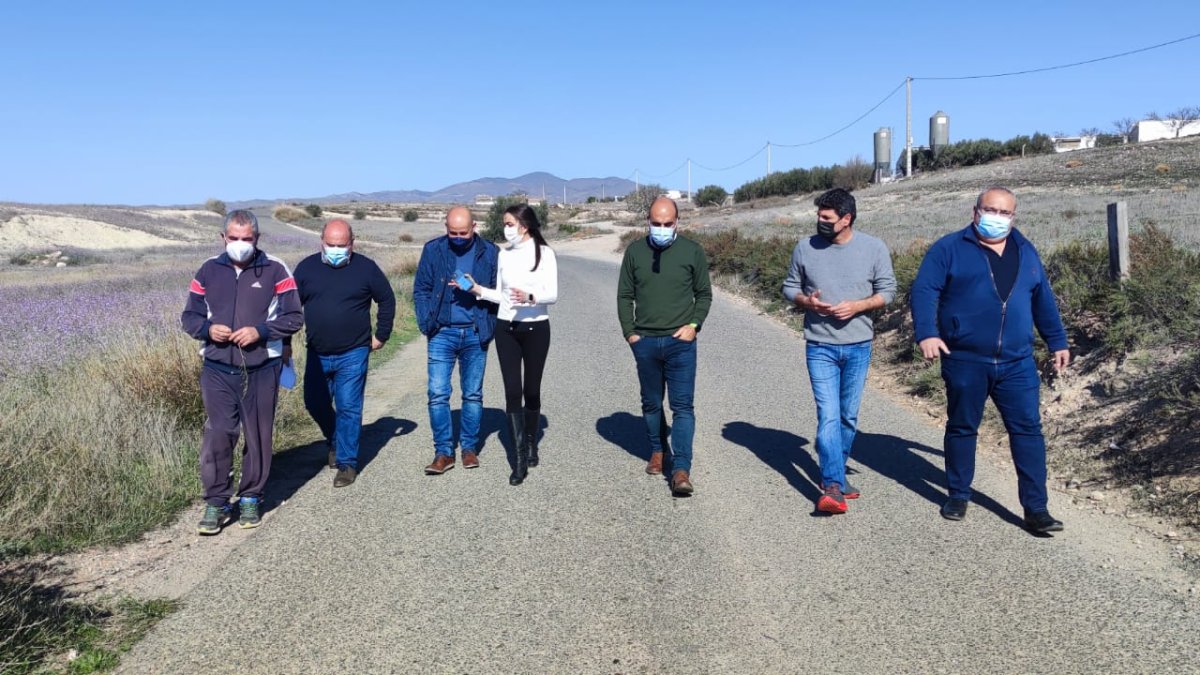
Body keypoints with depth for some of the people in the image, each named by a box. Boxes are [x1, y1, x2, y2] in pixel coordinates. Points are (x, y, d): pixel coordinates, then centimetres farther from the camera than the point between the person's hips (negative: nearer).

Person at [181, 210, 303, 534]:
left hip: (262, 370, -1)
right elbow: (189, 316, 12)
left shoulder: (275, 270, -1)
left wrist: (260, 331, -17)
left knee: (258, 437, 8)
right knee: (217, 435, -5)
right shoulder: (209, 270, 7)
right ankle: (216, 502, 8)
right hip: (218, 370, 1)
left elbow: (294, 317, -2)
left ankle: (250, 498, 24)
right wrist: (207, 329, -10)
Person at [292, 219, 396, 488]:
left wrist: (381, 335, 4)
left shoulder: (365, 268, -3)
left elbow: (387, 300, 7)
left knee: (348, 409, -3)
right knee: (315, 404, 11)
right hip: (317, 354, 3)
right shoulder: (307, 267, 2)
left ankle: (347, 463, 7)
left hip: (353, 354, -3)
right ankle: (334, 442, 38)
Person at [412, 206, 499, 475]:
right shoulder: (433, 249, 1)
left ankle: (469, 448, 22)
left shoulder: (489, 252, 0)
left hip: (475, 334, 0)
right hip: (442, 334, 0)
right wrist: (427, 323, -7)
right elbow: (421, 289, 3)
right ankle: (443, 452, 9)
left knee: (473, 394, 9)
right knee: (437, 394, -2)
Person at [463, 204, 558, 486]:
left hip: (536, 328, -3)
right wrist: (477, 289, -2)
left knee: (532, 390, 7)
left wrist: (529, 296, -29)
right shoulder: (504, 254, 8)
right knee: (512, 391, -4)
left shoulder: (544, 253, -5)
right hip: (506, 328, 3)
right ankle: (519, 459, -2)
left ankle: (531, 446, 28)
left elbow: (553, 294, -12)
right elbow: (501, 295, 13)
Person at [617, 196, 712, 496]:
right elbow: (624, 296, 10)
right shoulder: (635, 251, 4)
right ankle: (657, 450, 35)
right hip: (645, 342, 3)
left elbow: (704, 294, 7)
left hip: (680, 342, -2)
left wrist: (693, 325, -7)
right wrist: (629, 332, 2)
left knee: (682, 406, -6)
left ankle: (681, 469, -6)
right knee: (651, 403, 15)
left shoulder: (692, 251, -1)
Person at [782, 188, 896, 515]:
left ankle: (835, 472, 32)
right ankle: (833, 486, -12)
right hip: (820, 347, -1)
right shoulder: (805, 247, -1)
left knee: (848, 416, 13)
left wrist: (857, 306, -16)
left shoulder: (874, 248, -3)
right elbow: (789, 288, 8)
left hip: (858, 346, 1)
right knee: (828, 416, -10)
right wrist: (806, 301, -14)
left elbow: (887, 290, 1)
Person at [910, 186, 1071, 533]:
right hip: (965, 362, -3)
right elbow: (924, 290, -10)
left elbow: (1043, 300, 22)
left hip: (1017, 363, 3)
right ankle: (958, 495, 24)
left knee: (1028, 430, 0)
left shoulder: (1025, 252, 14)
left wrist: (1058, 342, 23)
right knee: (962, 428, 9)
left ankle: (1035, 507, 6)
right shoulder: (949, 248, -1)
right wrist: (927, 333, -23)